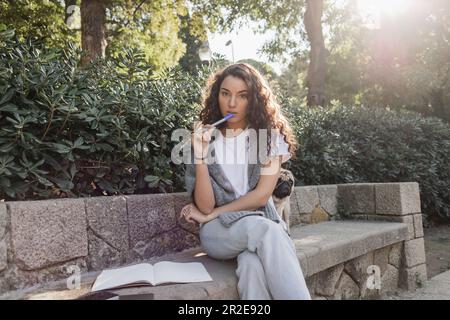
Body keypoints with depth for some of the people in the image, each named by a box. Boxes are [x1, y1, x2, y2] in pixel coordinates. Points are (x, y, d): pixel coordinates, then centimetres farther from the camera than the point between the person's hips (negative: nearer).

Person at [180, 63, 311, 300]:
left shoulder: (269, 135, 0)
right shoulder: (204, 138, 0)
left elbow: (262, 195, -7)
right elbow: (205, 206, -8)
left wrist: (211, 215, -5)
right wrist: (200, 156, -21)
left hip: (261, 224, 0)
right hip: (218, 231, 0)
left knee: (252, 265, -36)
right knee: (266, 230, -33)